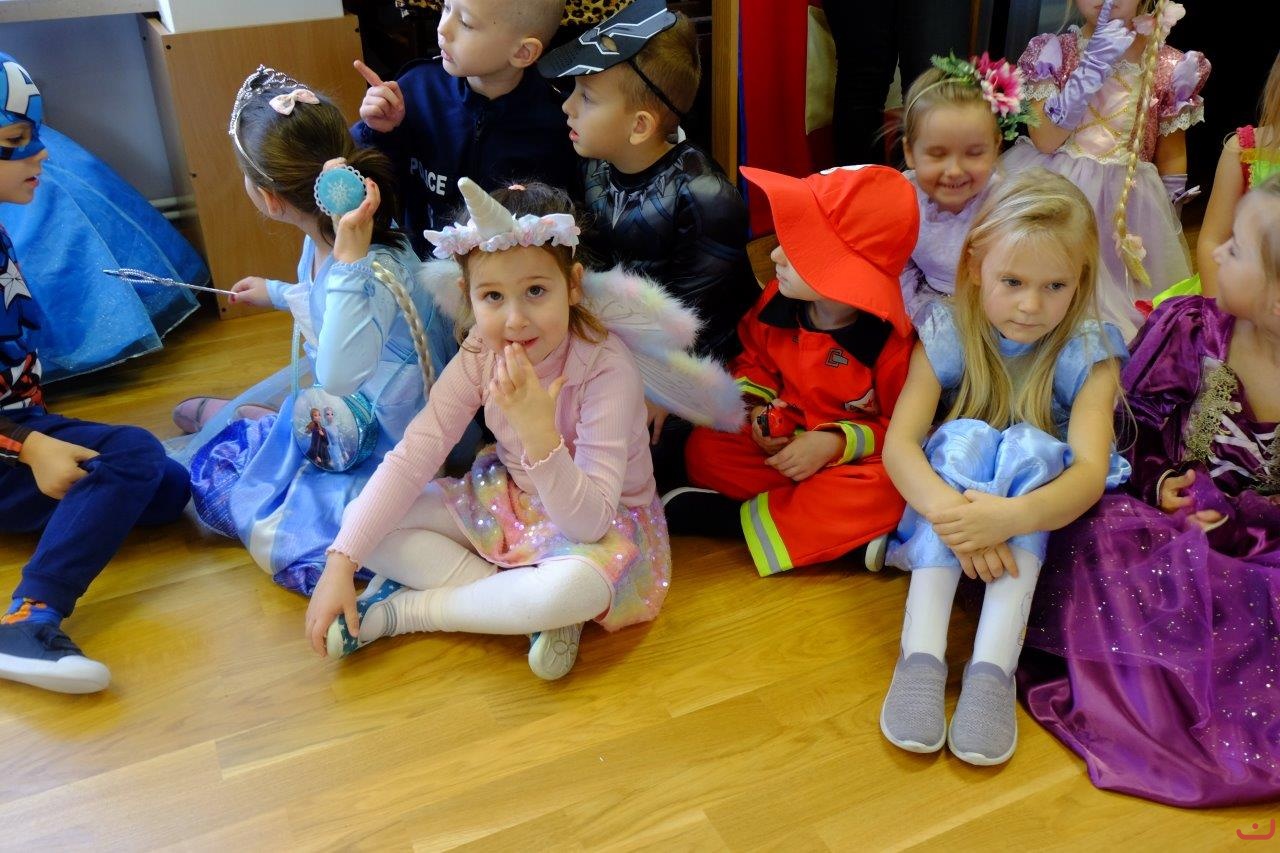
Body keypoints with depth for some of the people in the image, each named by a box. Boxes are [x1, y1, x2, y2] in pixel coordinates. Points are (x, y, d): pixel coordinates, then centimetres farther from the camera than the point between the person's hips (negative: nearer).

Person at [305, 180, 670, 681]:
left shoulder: (607, 370, -29)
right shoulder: (480, 355, -14)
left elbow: (588, 522, -31)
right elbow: (412, 456, -14)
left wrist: (538, 431, -45)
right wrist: (341, 563, -20)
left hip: (602, 525, -5)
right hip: (508, 503, 5)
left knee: (579, 586, -41)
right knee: (368, 524, -12)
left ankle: (400, 609, -17)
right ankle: (533, 609, -16)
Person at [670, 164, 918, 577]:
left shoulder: (891, 340, -21)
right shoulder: (777, 300, -8)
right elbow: (753, 359, 10)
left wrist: (835, 443, -24)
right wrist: (757, 407, -10)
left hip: (851, 459, -4)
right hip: (779, 442, 4)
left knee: (884, 489, -37)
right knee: (704, 450, -19)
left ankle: (731, 516, -27)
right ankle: (848, 529, -24)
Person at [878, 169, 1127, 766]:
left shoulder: (1088, 353, -12)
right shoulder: (948, 335, -10)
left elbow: (1090, 469, -25)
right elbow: (899, 442, -21)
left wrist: (1012, 517, -46)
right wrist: (950, 510, -42)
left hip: (1041, 519, 0)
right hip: (954, 499, 0)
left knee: (1029, 446, -30)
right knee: (962, 437, -30)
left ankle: (993, 664, -39)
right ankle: (922, 652, -38)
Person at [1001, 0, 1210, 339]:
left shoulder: (1170, 67, -1)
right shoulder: (1050, 51, -4)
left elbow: (1171, 159, 9)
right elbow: (1044, 139, -14)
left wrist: (1166, 222, 10)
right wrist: (1093, 65, -20)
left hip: (1128, 205, 1)